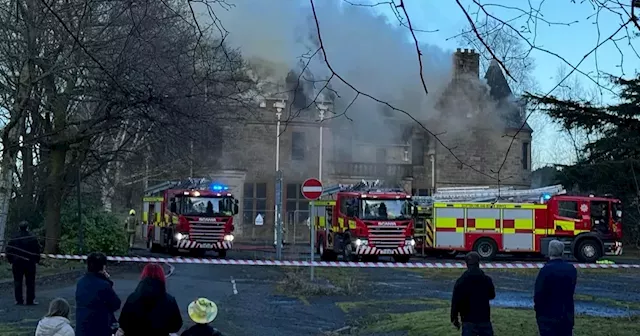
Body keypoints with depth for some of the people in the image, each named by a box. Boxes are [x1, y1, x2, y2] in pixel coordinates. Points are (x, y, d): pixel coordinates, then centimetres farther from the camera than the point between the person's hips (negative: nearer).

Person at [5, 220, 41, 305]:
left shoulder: (14, 238, 0)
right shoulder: (32, 238, -5)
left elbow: (9, 250, 2)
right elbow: (37, 250, -5)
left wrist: (10, 260, 12)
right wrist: (37, 260, 6)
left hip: (17, 263, 2)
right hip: (29, 263, -2)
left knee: (17, 282, 8)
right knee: (30, 282, 4)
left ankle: (19, 300, 6)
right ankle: (30, 300, 2)